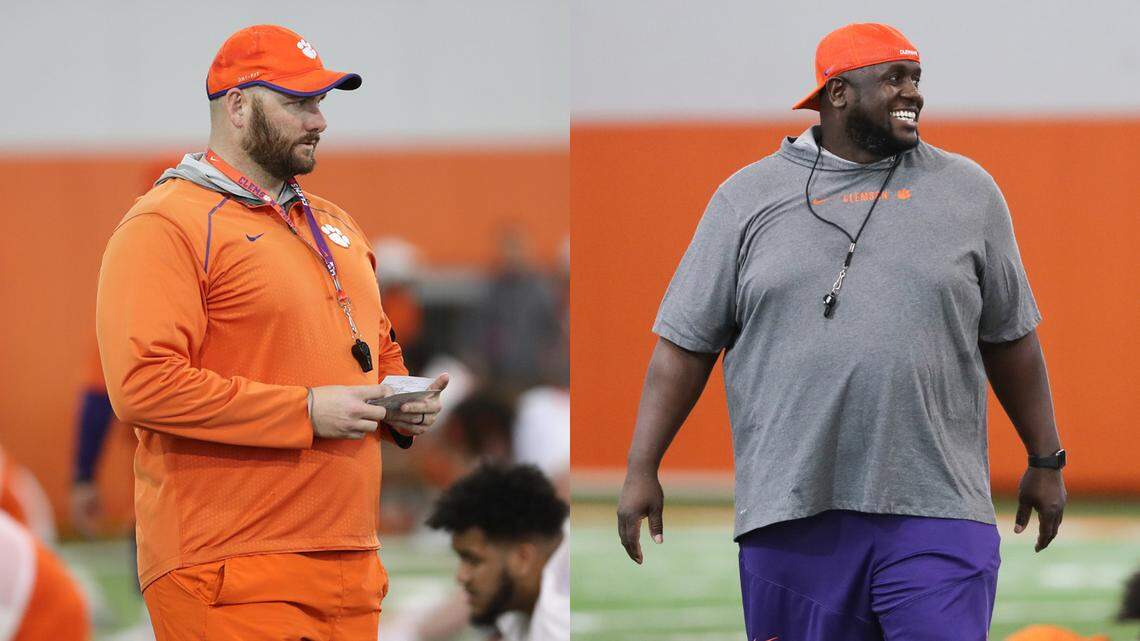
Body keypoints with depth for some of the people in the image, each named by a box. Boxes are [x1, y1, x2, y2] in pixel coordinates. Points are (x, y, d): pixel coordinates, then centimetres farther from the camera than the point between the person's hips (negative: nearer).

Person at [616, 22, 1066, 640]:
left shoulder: (968, 192, 10)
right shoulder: (748, 197, 8)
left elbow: (1010, 338, 17)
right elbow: (685, 343, 8)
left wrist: (1045, 460, 18)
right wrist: (641, 470, 3)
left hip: (937, 517, 0)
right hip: (791, 517, 0)